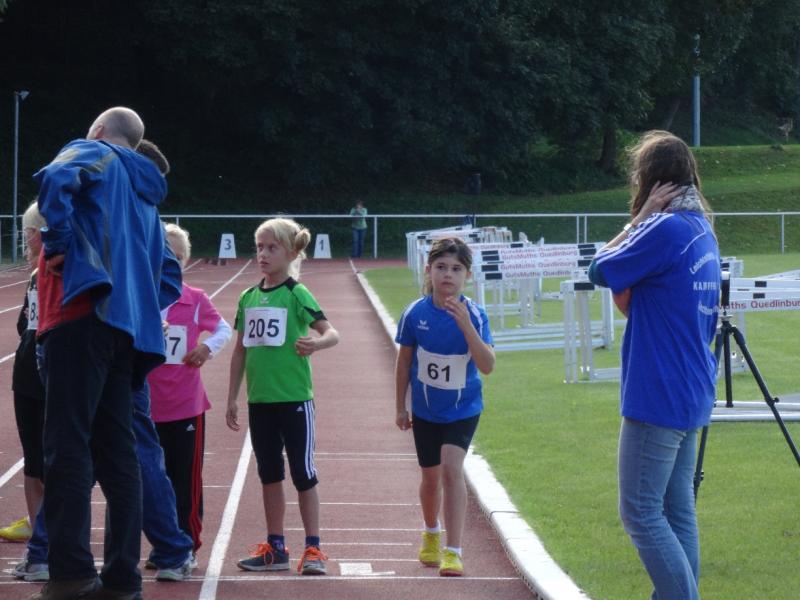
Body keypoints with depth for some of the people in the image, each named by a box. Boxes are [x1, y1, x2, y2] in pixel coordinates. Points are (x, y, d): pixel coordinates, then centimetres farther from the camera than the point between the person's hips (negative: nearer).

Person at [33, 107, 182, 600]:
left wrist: (58, 244, -11)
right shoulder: (145, 197, 28)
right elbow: (169, 275, 31)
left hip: (83, 316, -8)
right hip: (128, 333, 8)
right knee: (116, 453, 8)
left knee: (67, 446, -11)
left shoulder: (93, 154, 5)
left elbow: (57, 178, -19)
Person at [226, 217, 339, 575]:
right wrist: (232, 399, 13)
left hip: (293, 398, -6)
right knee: (269, 475, 12)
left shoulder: (296, 294, -7)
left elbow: (332, 333, -13)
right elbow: (240, 351, 14)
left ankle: (313, 549, 5)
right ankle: (275, 549, 21)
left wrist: (317, 343, -35)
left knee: (303, 473, 0)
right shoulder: (249, 298, 10)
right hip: (258, 400, 6)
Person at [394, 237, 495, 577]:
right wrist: (400, 407, 6)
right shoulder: (415, 313, -12)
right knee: (431, 475, 14)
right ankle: (431, 535, 43)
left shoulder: (474, 314, -16)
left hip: (463, 409, -2)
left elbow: (487, 366, -25)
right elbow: (404, 361, 1)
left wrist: (465, 325, -36)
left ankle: (453, 552, -19)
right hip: (425, 409, 2)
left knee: (452, 467, -19)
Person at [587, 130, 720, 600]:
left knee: (641, 513, -7)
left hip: (658, 397, -9)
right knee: (677, 510, 12)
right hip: (691, 394, 10)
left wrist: (642, 216, -4)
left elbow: (601, 271, -7)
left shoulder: (664, 229, -17)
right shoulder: (703, 231, 13)